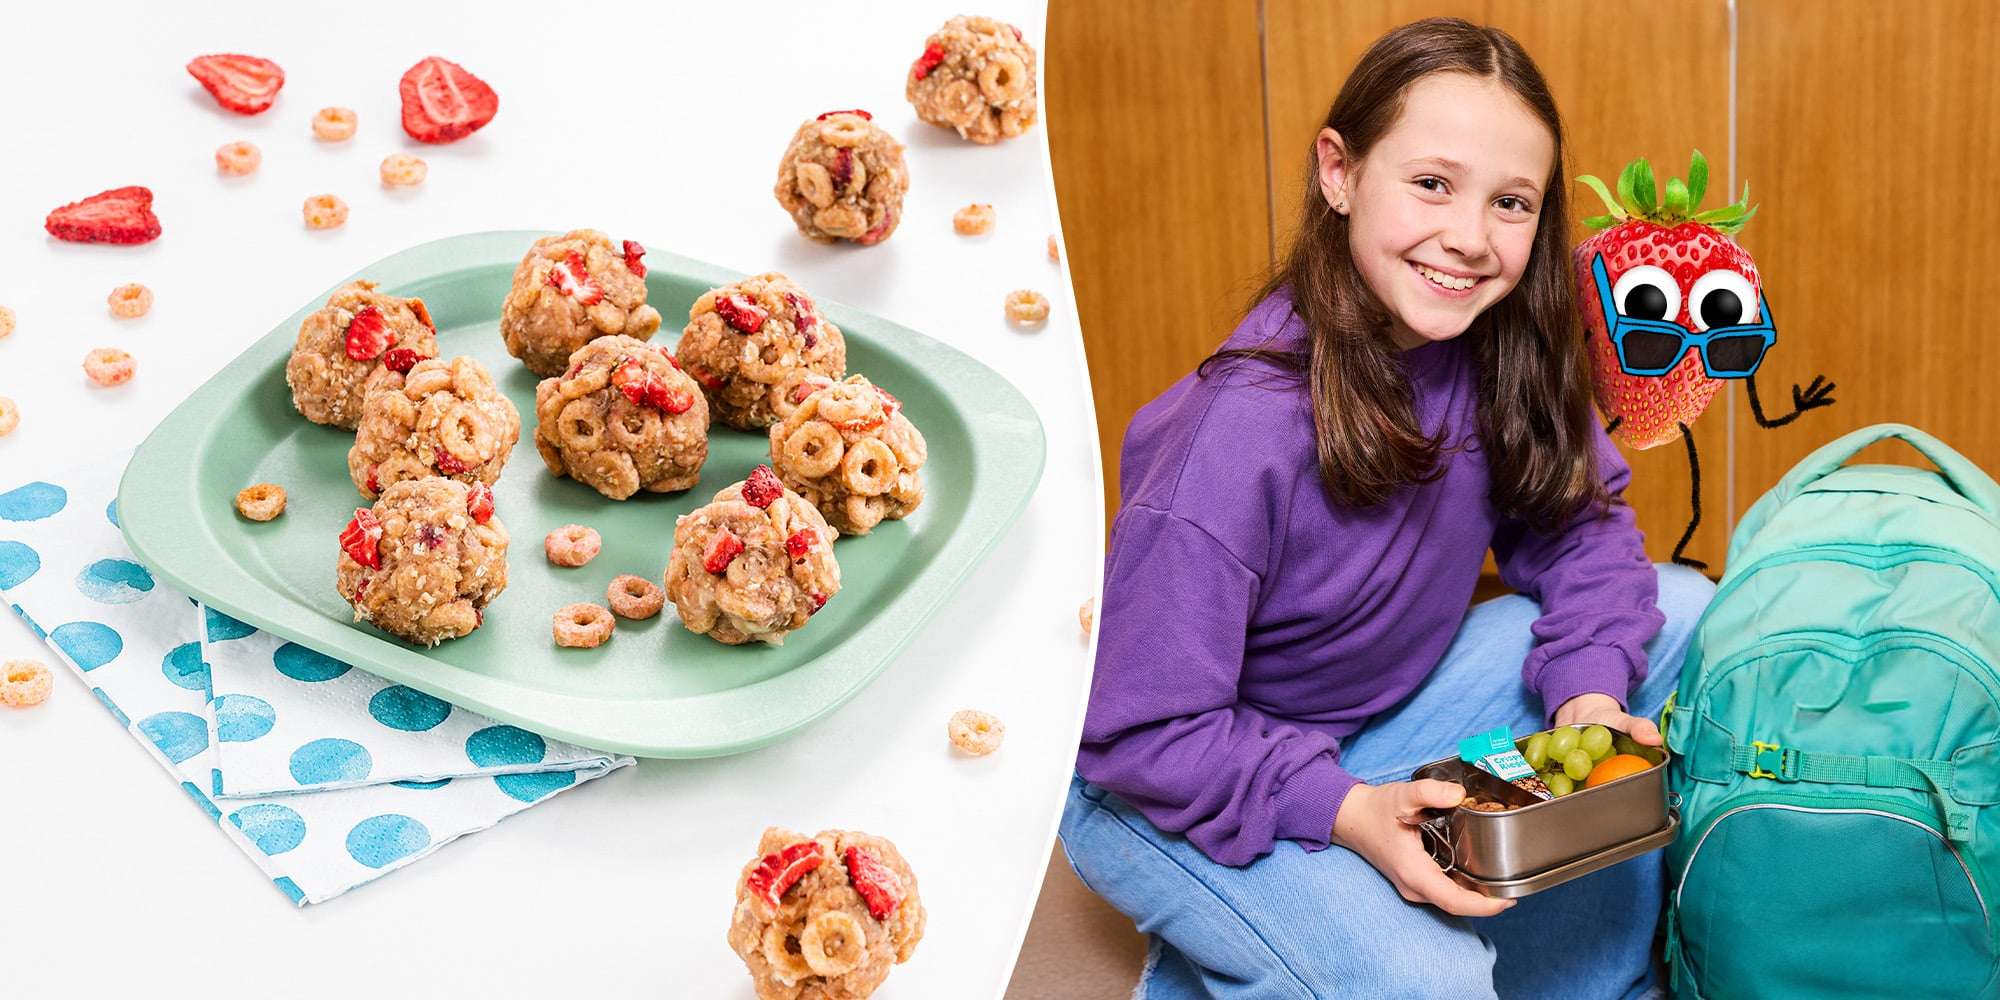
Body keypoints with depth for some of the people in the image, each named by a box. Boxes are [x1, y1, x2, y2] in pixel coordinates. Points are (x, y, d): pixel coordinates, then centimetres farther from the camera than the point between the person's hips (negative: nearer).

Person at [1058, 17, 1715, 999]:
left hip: (1383, 711, 7)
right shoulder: (1239, 433, -31)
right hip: (1166, 789, -7)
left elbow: (1580, 523, -1)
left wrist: (1588, 690, -18)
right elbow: (1142, 730, -26)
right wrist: (1345, 810, -33)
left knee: (1685, 615, -2)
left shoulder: (1506, 349, -12)